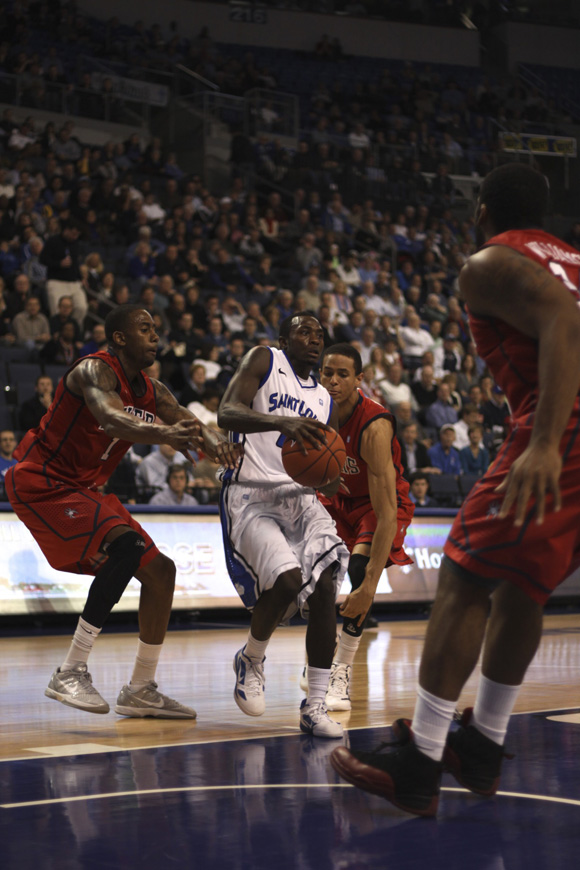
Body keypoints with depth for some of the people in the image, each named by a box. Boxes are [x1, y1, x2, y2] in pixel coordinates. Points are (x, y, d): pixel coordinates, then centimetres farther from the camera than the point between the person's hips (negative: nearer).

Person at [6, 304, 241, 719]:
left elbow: (191, 428, -4)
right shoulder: (95, 370, -19)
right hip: (40, 482, -9)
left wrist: (217, 444, -28)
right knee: (126, 546, -28)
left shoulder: (152, 392, 6)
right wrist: (163, 433, -58)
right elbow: (110, 417, -40)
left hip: (82, 490, 9)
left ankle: (141, 690, 14)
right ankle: (70, 673, -24)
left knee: (160, 569, 5)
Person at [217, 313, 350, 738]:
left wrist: (331, 478, -2)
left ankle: (315, 707, -9)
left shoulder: (326, 403, 20)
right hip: (251, 497, -6)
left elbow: (330, 482, 24)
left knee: (325, 587, -16)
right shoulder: (264, 360, 3)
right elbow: (227, 413, -15)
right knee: (286, 580, -27)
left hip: (301, 498, 6)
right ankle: (251, 659, 4)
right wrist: (282, 421, -32)